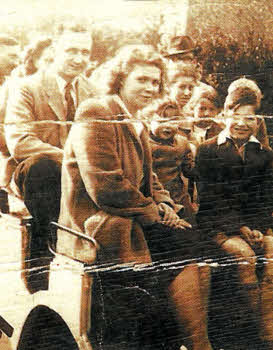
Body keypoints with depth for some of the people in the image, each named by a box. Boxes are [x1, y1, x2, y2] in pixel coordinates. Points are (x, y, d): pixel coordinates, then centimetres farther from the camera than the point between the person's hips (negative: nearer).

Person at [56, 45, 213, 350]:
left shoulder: (136, 124, 19)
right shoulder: (96, 115, -10)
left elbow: (148, 181, 22)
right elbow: (106, 187, -19)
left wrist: (165, 206, 1)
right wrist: (155, 214, -12)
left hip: (131, 225, 9)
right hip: (100, 230, -8)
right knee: (184, 262, -20)